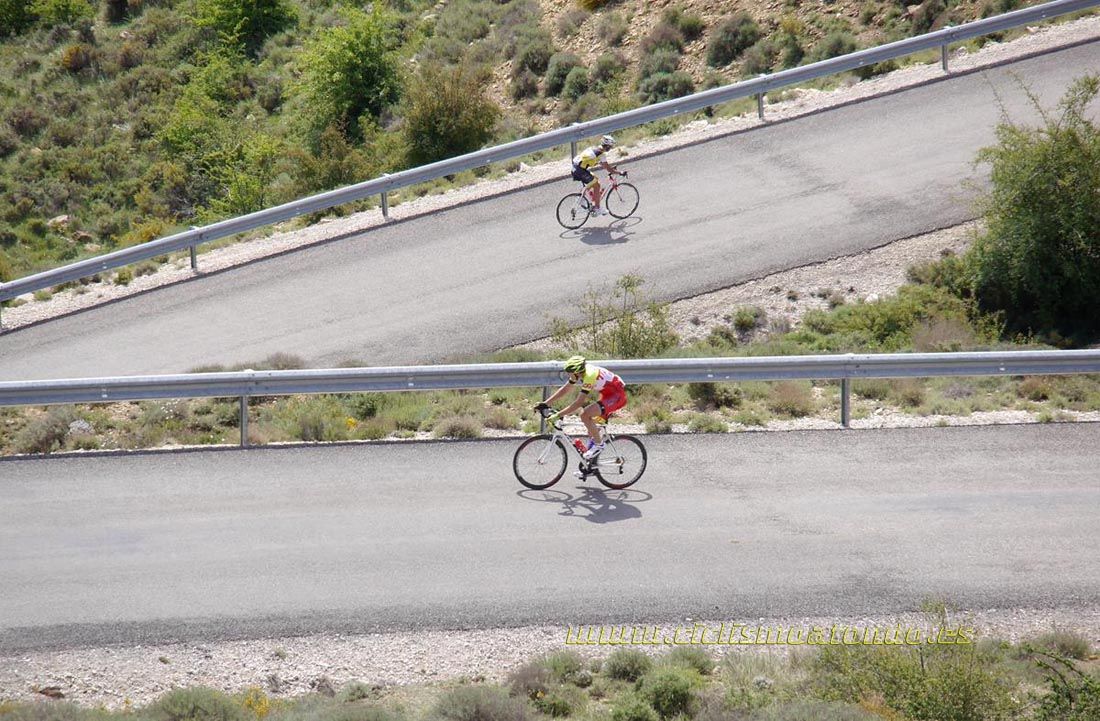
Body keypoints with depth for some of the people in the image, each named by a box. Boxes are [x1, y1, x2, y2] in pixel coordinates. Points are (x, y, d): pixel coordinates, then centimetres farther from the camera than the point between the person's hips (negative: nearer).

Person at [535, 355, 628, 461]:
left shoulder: (589, 376, -30)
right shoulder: (579, 372, -4)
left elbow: (578, 403, -30)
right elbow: (564, 389, 5)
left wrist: (557, 415, -29)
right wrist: (545, 404, 0)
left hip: (617, 395, -10)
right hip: (608, 394, 10)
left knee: (585, 415, -21)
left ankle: (598, 445, -7)